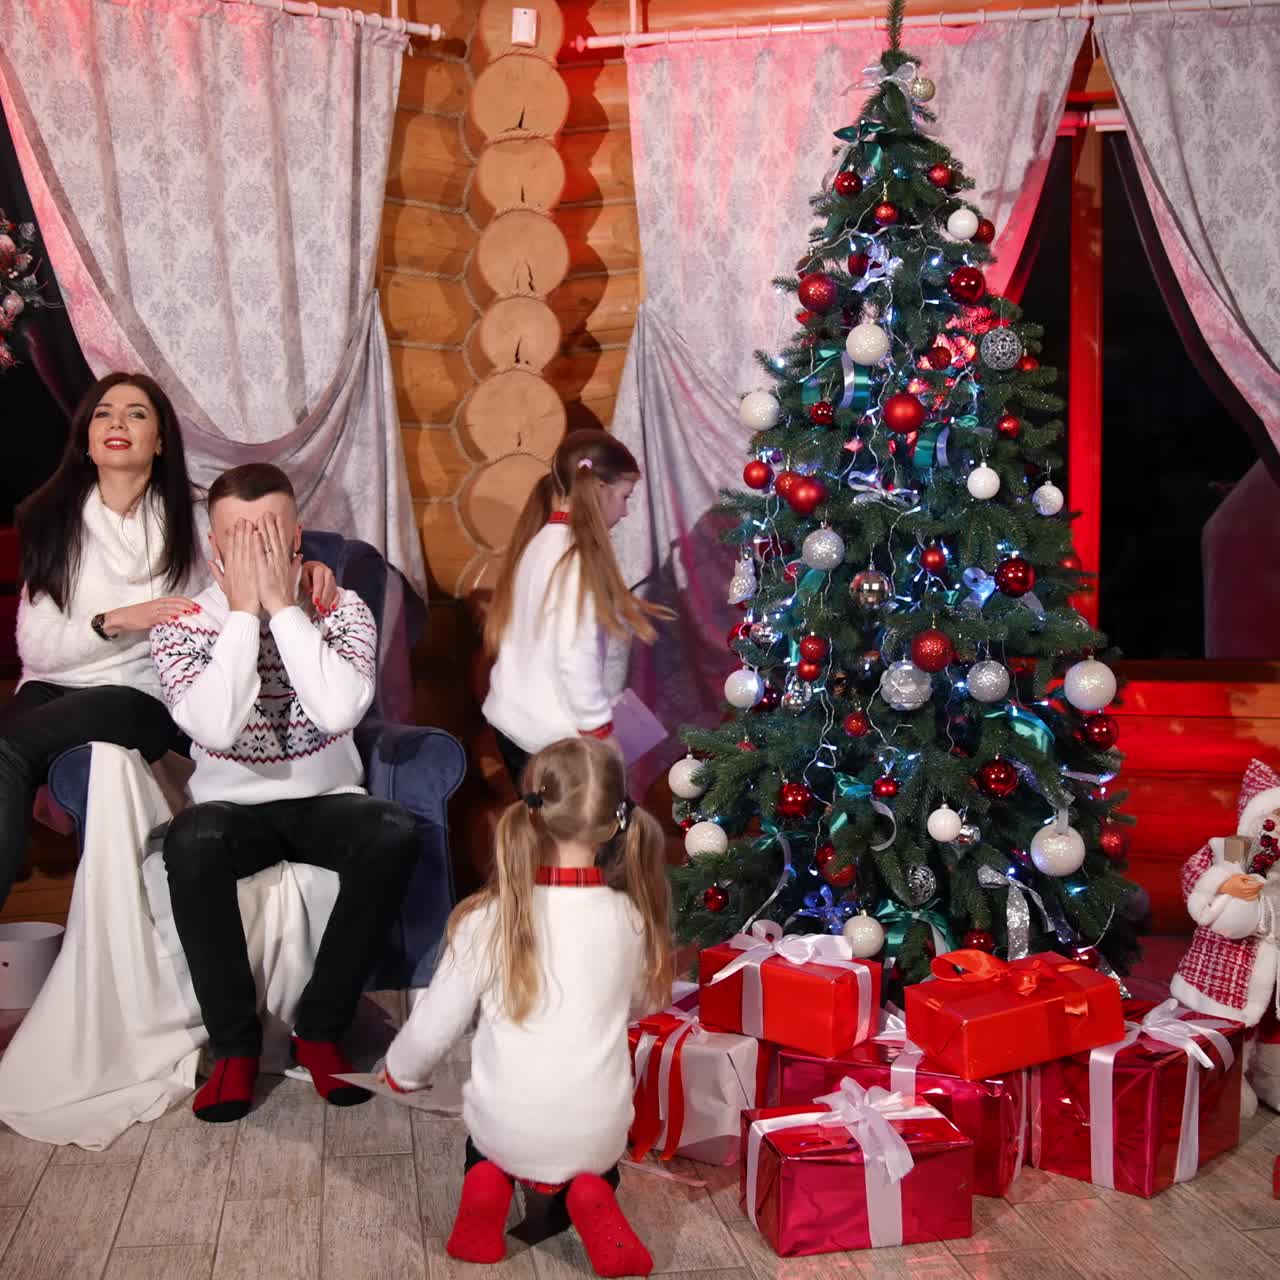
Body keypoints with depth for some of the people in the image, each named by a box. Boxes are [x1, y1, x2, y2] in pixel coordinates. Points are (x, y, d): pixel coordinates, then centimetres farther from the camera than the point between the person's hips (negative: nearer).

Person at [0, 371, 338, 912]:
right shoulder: (53, 520, 9)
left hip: (142, 696, -2)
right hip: (51, 688, 2)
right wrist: (117, 621, -14)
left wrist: (304, 568, -18)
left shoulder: (192, 522, 6)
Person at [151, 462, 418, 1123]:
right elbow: (217, 728, -26)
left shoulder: (341, 610, -5)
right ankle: (235, 1041, -18)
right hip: (234, 809, 0)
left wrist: (282, 604, -21)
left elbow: (340, 712, -25)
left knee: (395, 832, -32)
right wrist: (244, 611, -20)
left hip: (325, 803, 1)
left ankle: (319, 1029, -16)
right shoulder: (180, 626, -6)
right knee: (190, 839, -35)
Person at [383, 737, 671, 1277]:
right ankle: (588, 1194, 1)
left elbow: (434, 1023, -4)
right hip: (599, 1132, 0)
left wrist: (402, 1071, 17)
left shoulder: (488, 920, -15)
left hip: (508, 1129, 0)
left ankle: (492, 1179, 2)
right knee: (595, 1167, 34)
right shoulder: (629, 919, -10)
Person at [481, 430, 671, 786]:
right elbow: (575, 657, -22)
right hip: (552, 737, -8)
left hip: (511, 721, 8)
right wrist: (601, 733, -15)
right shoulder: (578, 557, -17)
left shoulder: (538, 542, 7)